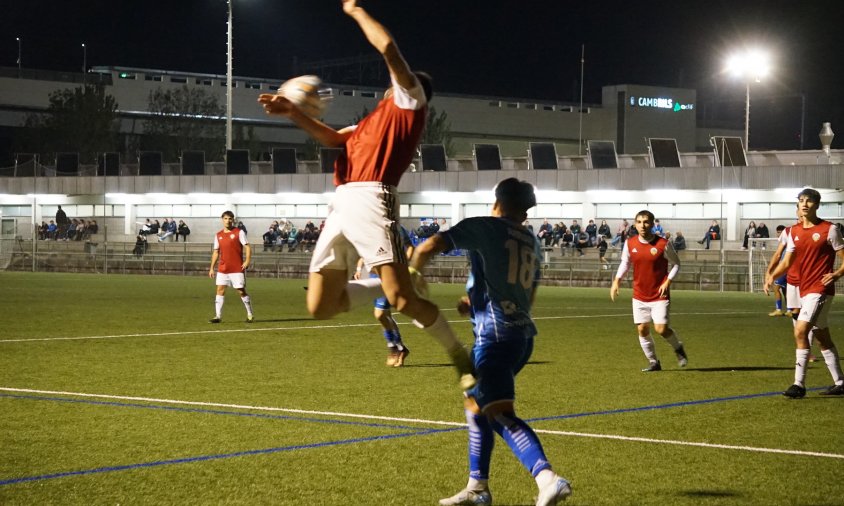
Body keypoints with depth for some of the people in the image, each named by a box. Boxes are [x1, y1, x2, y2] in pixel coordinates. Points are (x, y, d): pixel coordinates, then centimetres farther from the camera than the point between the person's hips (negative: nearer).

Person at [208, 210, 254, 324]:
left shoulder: (239, 232, -2)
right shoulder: (218, 235, 11)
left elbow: (247, 247, -6)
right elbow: (216, 252, 16)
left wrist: (247, 261, -19)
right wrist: (212, 268, 10)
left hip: (237, 269, -4)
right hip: (222, 269, 4)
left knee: (241, 291, -1)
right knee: (220, 290, -2)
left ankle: (250, 315, 11)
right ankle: (218, 316, 0)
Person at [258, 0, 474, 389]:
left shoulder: (409, 102, 9)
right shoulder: (374, 120, 31)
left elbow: (388, 47, -2)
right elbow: (334, 138, 23)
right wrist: (294, 113, 11)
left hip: (371, 200, -8)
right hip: (341, 205, 8)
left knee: (402, 300, -19)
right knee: (320, 307, 3)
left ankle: (461, 360, -2)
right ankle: (394, 284, 19)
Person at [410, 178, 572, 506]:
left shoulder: (483, 227, -2)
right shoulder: (531, 242, 19)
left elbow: (427, 248, -9)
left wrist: (412, 275, 12)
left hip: (495, 334, -8)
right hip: (523, 335, 8)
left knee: (499, 414, -15)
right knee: (474, 402, 22)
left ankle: (548, 479, -33)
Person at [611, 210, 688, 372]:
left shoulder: (663, 244, -12)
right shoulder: (630, 243, -2)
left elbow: (676, 264, 0)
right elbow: (625, 263, 13)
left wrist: (667, 281, -14)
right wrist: (616, 281, 0)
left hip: (659, 296, -4)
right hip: (639, 296, 4)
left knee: (661, 329, -12)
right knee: (642, 330, 3)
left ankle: (678, 348, 19)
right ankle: (653, 362, 20)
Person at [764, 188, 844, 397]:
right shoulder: (794, 232, 11)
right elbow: (787, 261, 9)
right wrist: (772, 275, -9)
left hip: (820, 289, -7)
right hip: (805, 290, 7)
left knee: (800, 331, -18)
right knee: (822, 337, 13)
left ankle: (799, 384, -16)